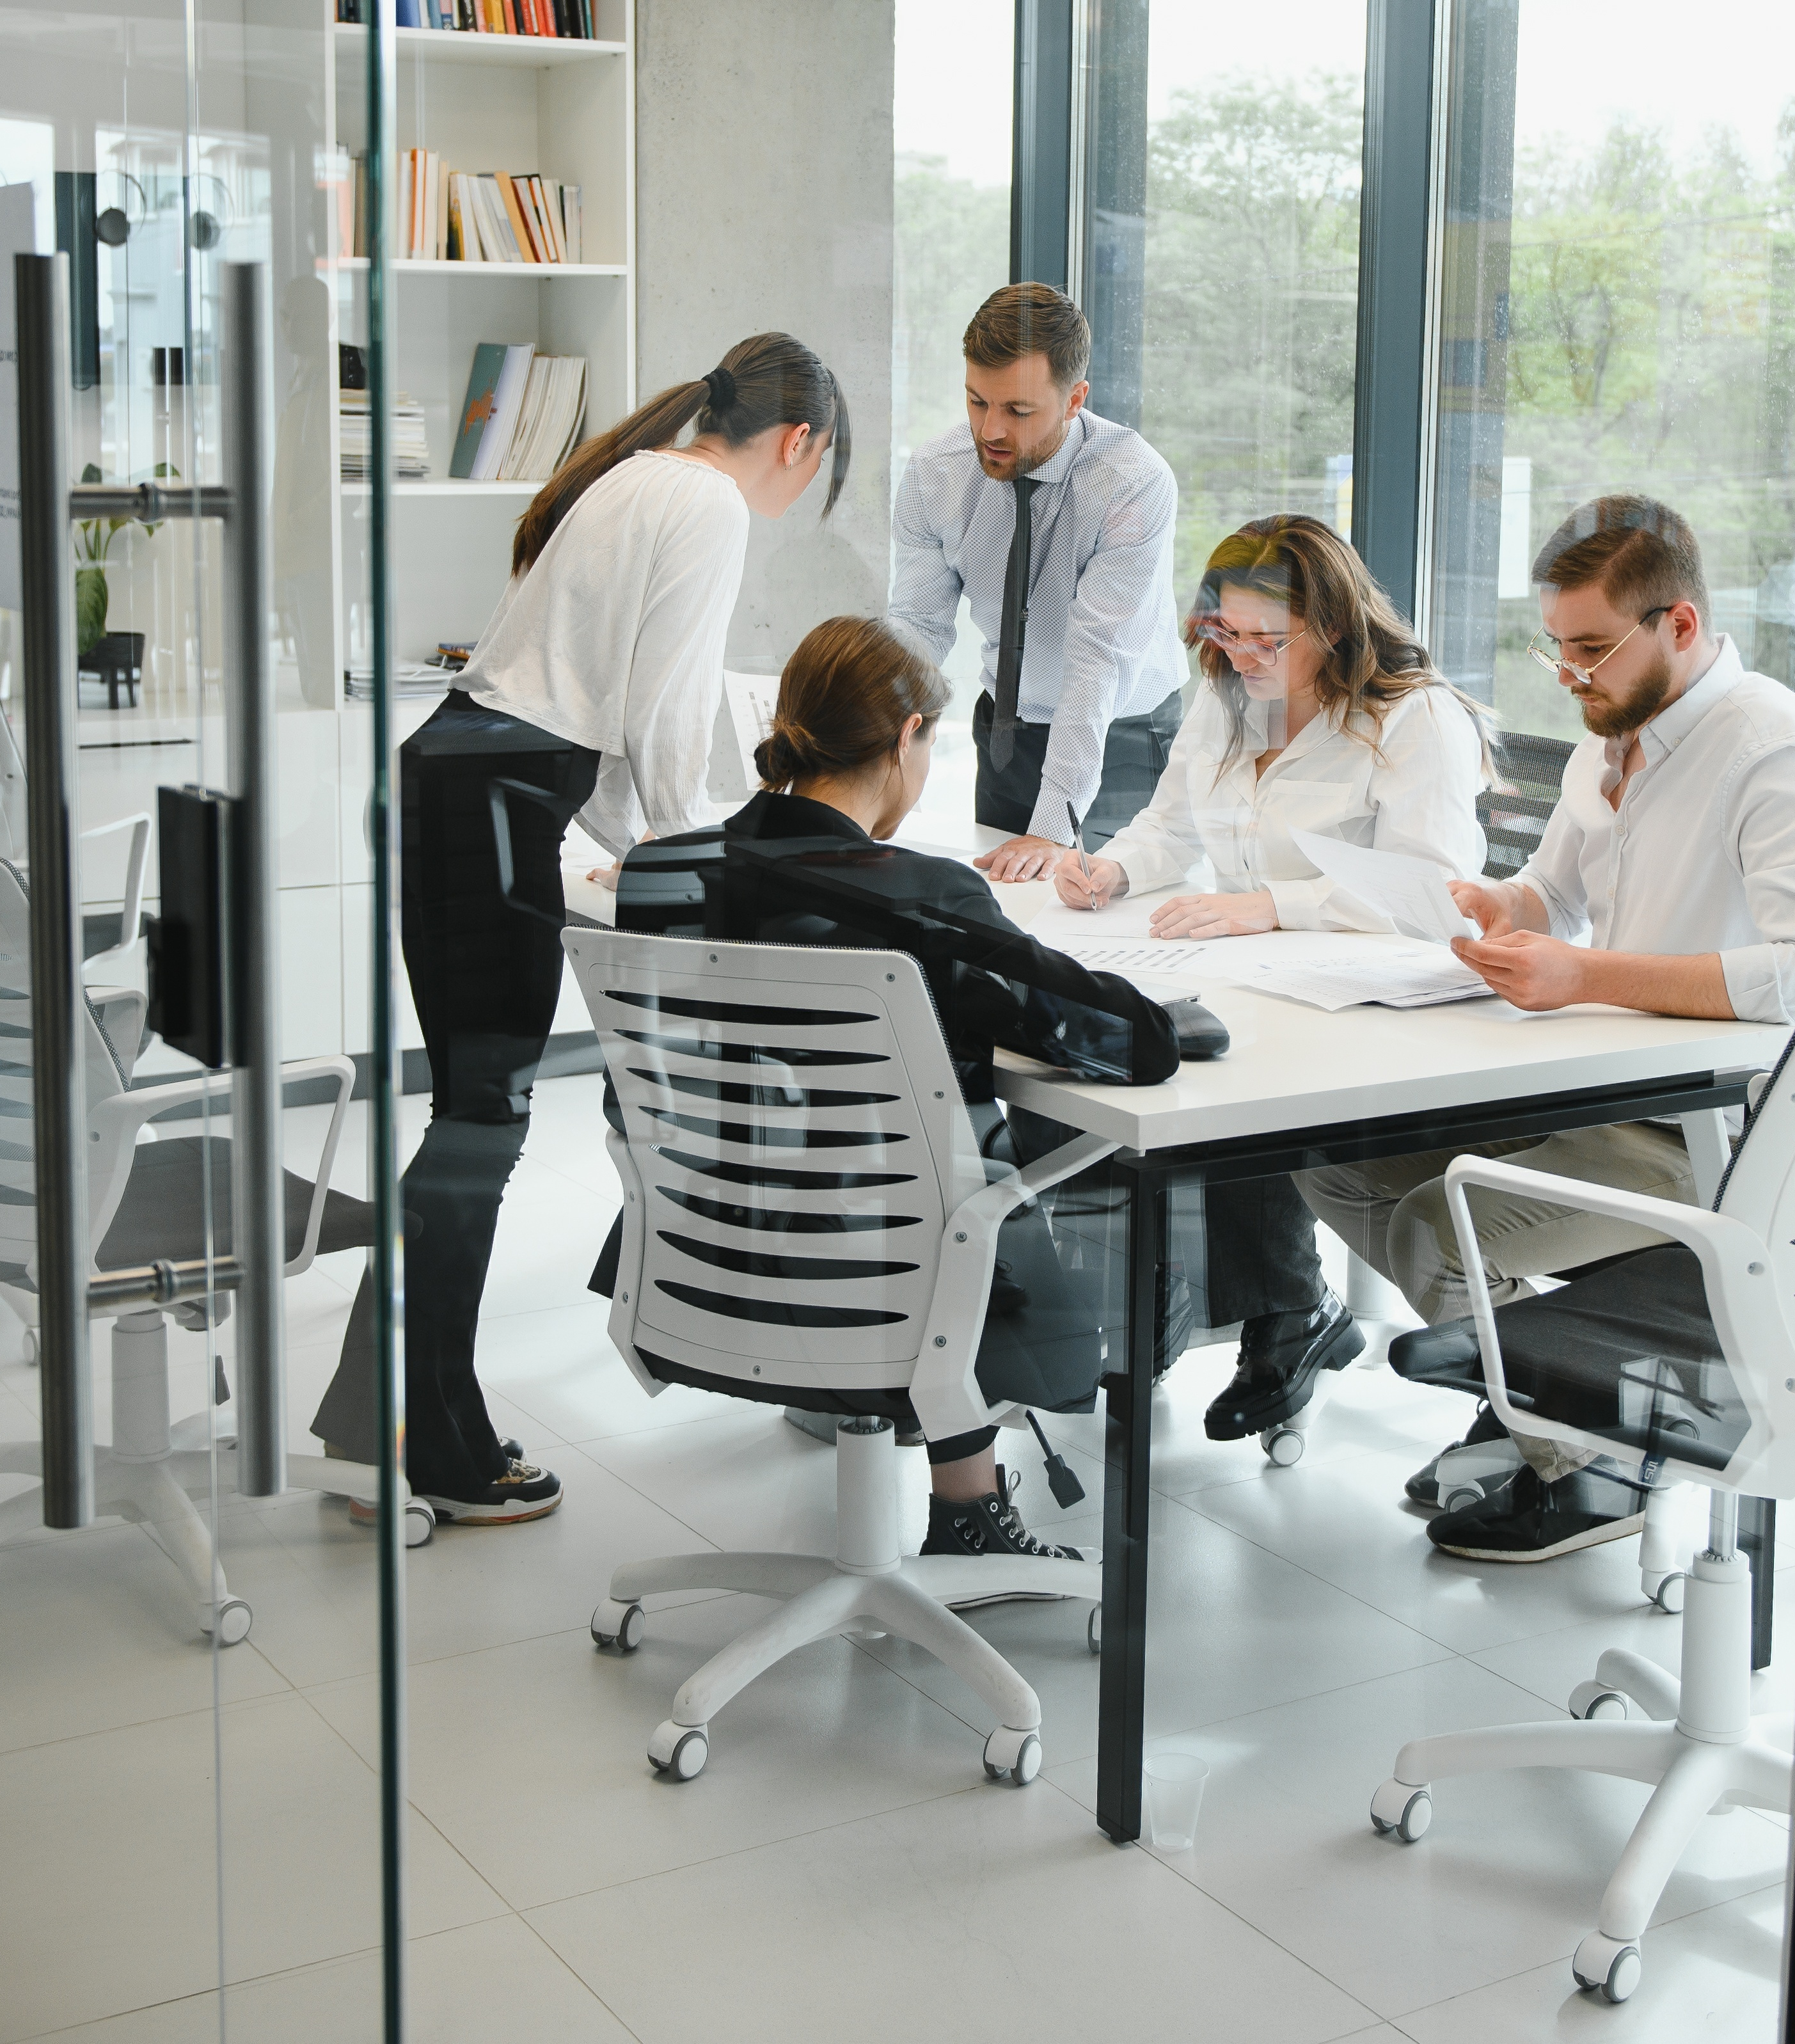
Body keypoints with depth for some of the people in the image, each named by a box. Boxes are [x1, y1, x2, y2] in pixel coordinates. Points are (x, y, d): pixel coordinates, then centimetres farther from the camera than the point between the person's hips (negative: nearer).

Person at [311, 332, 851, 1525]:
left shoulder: (638, 480, 23)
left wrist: (641, 842, 29)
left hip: (454, 782, 10)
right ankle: (438, 1463, 1)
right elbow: (664, 710, -12)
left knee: (475, 1110, 12)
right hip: (493, 802, -10)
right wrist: (689, 853, 5)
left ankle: (389, 1424, 16)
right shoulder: (709, 506, -7)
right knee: (482, 1122, -5)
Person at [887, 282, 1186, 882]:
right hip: (1007, 729, 4)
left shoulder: (1136, 484, -26)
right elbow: (919, 626, -12)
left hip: (1122, 737, -4)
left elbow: (1099, 658, -31)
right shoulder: (933, 475, -12)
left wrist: (1054, 829, -36)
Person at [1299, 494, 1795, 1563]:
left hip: (1709, 1131, -9)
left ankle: (1585, 1469, 3)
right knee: (1336, 1157, 3)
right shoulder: (1614, 734, 11)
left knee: (1441, 1227, -21)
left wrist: (1586, 974, -33)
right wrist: (1504, 906, 3)